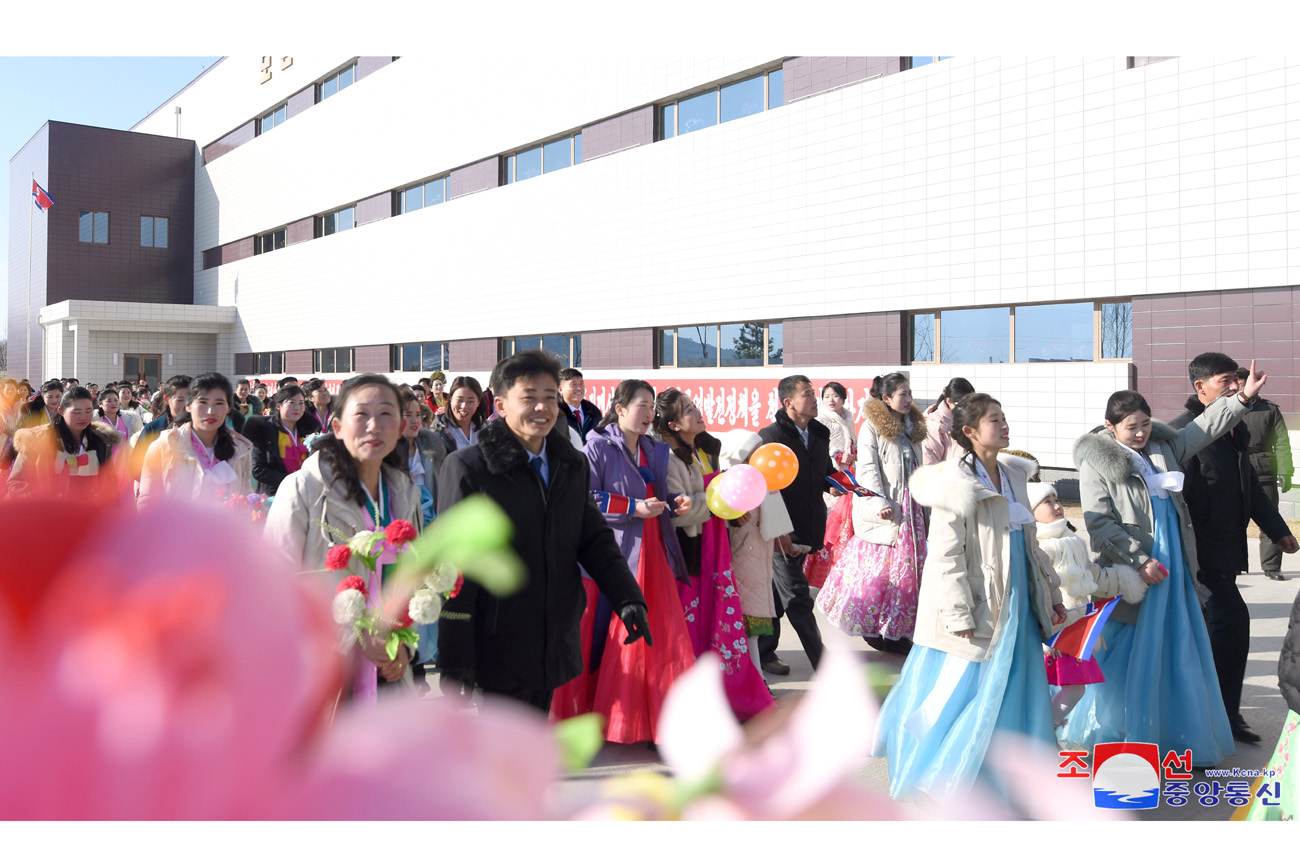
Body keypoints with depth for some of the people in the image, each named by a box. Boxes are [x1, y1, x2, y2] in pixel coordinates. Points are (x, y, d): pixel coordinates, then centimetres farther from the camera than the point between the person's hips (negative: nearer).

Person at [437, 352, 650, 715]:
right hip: (496, 654, -6)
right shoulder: (467, 468, -10)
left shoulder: (572, 466, 9)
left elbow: (594, 539, 13)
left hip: (553, 651, 6)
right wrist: (455, 659, -15)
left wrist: (628, 597, -3)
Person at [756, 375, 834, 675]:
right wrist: (779, 532, -21)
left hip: (806, 531, 7)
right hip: (782, 533, -7)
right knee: (797, 598, -3)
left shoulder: (820, 433, 11)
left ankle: (763, 653, 28)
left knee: (778, 593, 16)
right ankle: (824, 665, 2)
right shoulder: (770, 436, -12)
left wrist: (835, 482, 0)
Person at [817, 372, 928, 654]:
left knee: (909, 565, 6)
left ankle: (898, 630, 15)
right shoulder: (871, 427, -5)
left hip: (910, 507, 7)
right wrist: (880, 503, -20)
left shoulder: (912, 428, 16)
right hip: (883, 508, -7)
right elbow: (867, 469, -11)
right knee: (877, 567, -6)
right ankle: (874, 628, 7)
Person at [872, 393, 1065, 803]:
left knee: (1015, 693, 12)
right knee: (962, 691, 1)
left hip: (1015, 608, 8)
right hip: (978, 611, -8)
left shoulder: (1013, 476, 10)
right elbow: (946, 556, -17)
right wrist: (960, 616, -20)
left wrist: (1051, 594, 20)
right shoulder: (958, 485, -15)